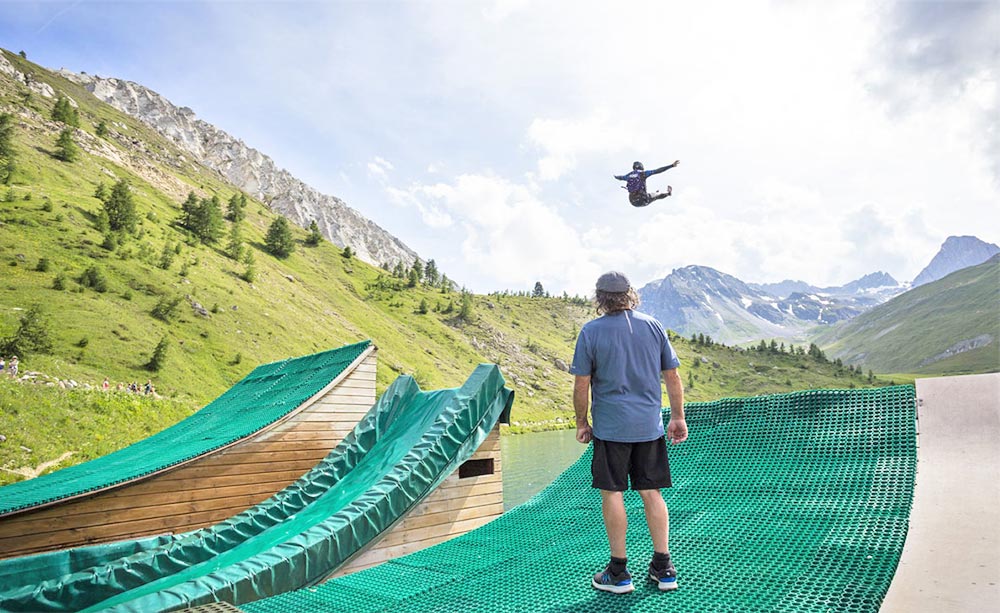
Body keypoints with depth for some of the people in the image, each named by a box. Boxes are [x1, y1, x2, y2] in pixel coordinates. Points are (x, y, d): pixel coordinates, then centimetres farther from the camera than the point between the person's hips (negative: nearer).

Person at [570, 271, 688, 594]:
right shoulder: (653, 326, 3)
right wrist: (678, 417, 15)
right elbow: (672, 376, 6)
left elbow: (581, 385, -7)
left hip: (610, 427, -4)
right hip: (650, 425, 4)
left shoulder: (591, 331, -7)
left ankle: (619, 572, 14)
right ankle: (663, 568, 20)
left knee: (612, 494, 6)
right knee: (652, 494, 12)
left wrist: (581, 422, 5)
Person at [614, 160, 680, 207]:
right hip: (642, 201, -6)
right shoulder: (643, 173, -7)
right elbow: (657, 171, -11)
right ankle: (668, 192, 50)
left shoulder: (629, 175, 6)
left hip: (632, 202, 6)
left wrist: (615, 176, 52)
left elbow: (620, 177, 27)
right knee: (657, 195, 22)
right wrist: (672, 165, -9)